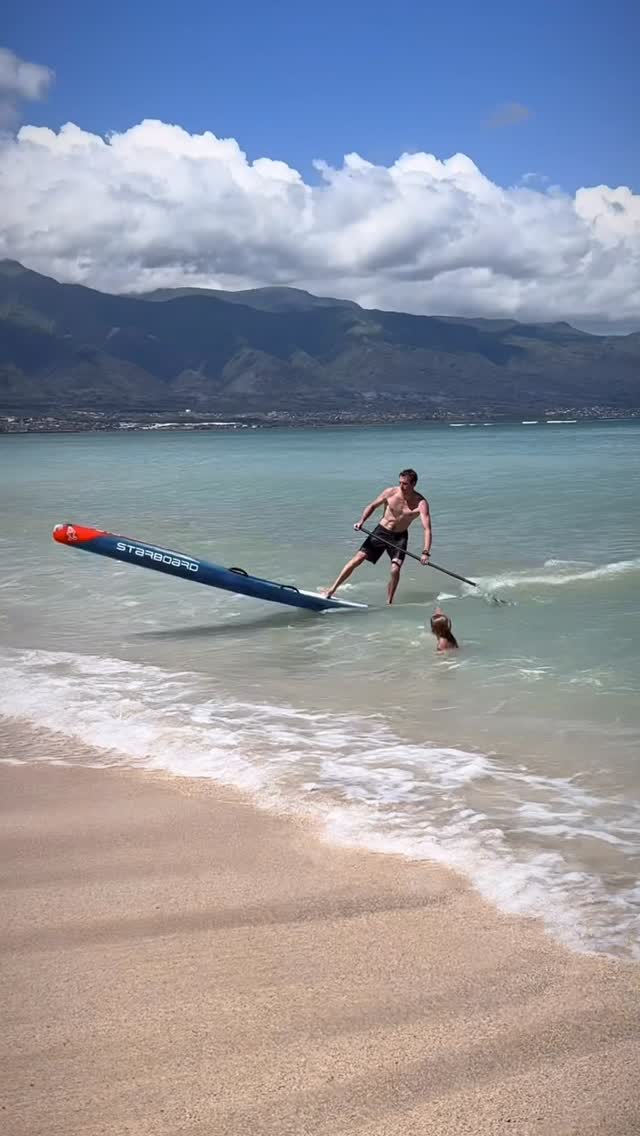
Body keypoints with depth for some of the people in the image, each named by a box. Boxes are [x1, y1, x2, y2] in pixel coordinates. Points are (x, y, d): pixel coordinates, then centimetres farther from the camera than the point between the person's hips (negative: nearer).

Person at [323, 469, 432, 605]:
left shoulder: (421, 503, -20)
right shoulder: (390, 493, -13)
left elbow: (427, 528, -28)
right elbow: (372, 506, 3)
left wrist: (426, 552, -40)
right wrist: (361, 521, -14)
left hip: (399, 537, -1)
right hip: (381, 531, 1)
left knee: (395, 570, -17)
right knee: (357, 559, -7)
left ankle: (388, 603, 3)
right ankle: (332, 590, 0)